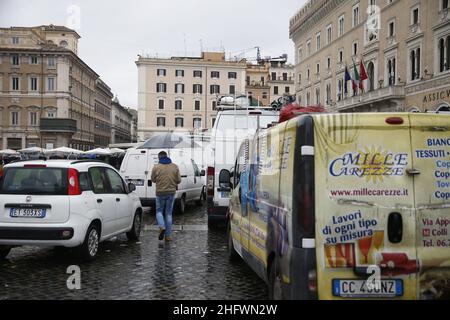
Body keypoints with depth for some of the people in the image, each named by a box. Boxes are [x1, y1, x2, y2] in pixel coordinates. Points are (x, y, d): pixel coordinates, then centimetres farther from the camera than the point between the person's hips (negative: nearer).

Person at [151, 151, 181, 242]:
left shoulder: (156, 167, -6)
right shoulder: (175, 167, 0)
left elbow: (153, 180, 5)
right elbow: (179, 180, 2)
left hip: (160, 192, -2)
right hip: (171, 192, 2)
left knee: (159, 211, 15)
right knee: (169, 213, 10)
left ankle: (162, 227, -12)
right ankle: (168, 235, 10)